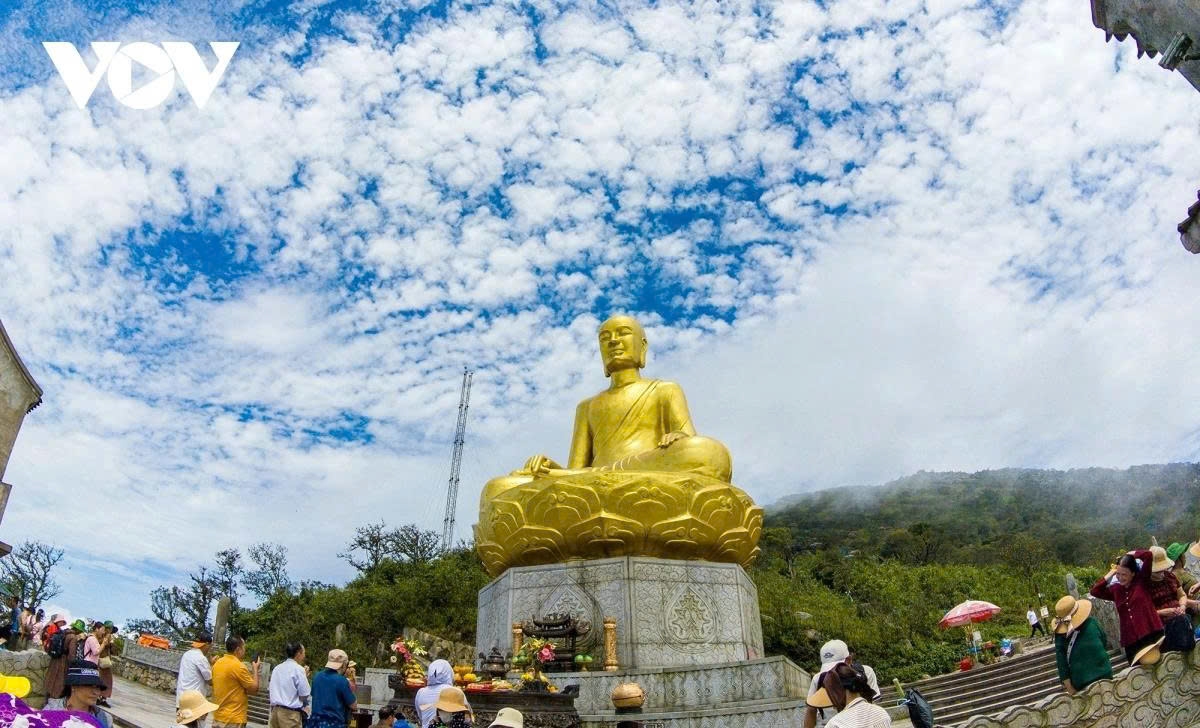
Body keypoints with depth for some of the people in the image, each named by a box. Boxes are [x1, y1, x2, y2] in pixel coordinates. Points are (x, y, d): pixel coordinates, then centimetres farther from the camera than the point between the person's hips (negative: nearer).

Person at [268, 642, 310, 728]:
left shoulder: (277, 668, 12)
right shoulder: (298, 669, -10)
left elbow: (269, 690, 18)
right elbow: (305, 695, -10)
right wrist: (305, 678, 3)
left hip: (275, 710, 7)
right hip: (291, 713, -7)